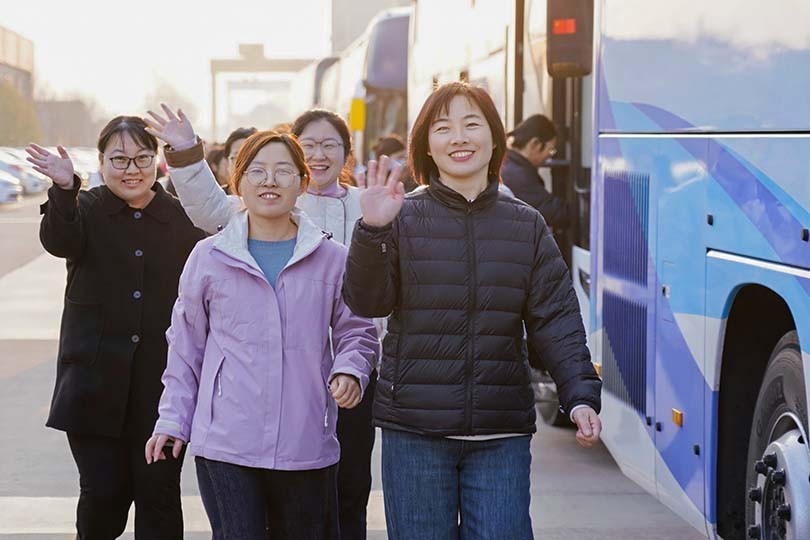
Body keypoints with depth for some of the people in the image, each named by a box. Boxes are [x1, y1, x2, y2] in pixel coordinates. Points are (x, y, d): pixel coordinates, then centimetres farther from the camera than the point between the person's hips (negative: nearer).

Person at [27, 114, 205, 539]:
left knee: (159, 490, 2)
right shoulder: (86, 210, 2)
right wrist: (64, 190, -37)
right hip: (97, 378, -1)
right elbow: (58, 241, -21)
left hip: (162, 379, 1)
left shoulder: (181, 217, 6)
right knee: (102, 491, 1)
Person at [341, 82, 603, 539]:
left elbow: (556, 318, 3)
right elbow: (366, 302, -9)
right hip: (414, 432, -1)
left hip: (502, 433, 1)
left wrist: (581, 395, -10)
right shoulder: (404, 217, 1)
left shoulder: (526, 225, 7)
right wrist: (372, 231, -25)